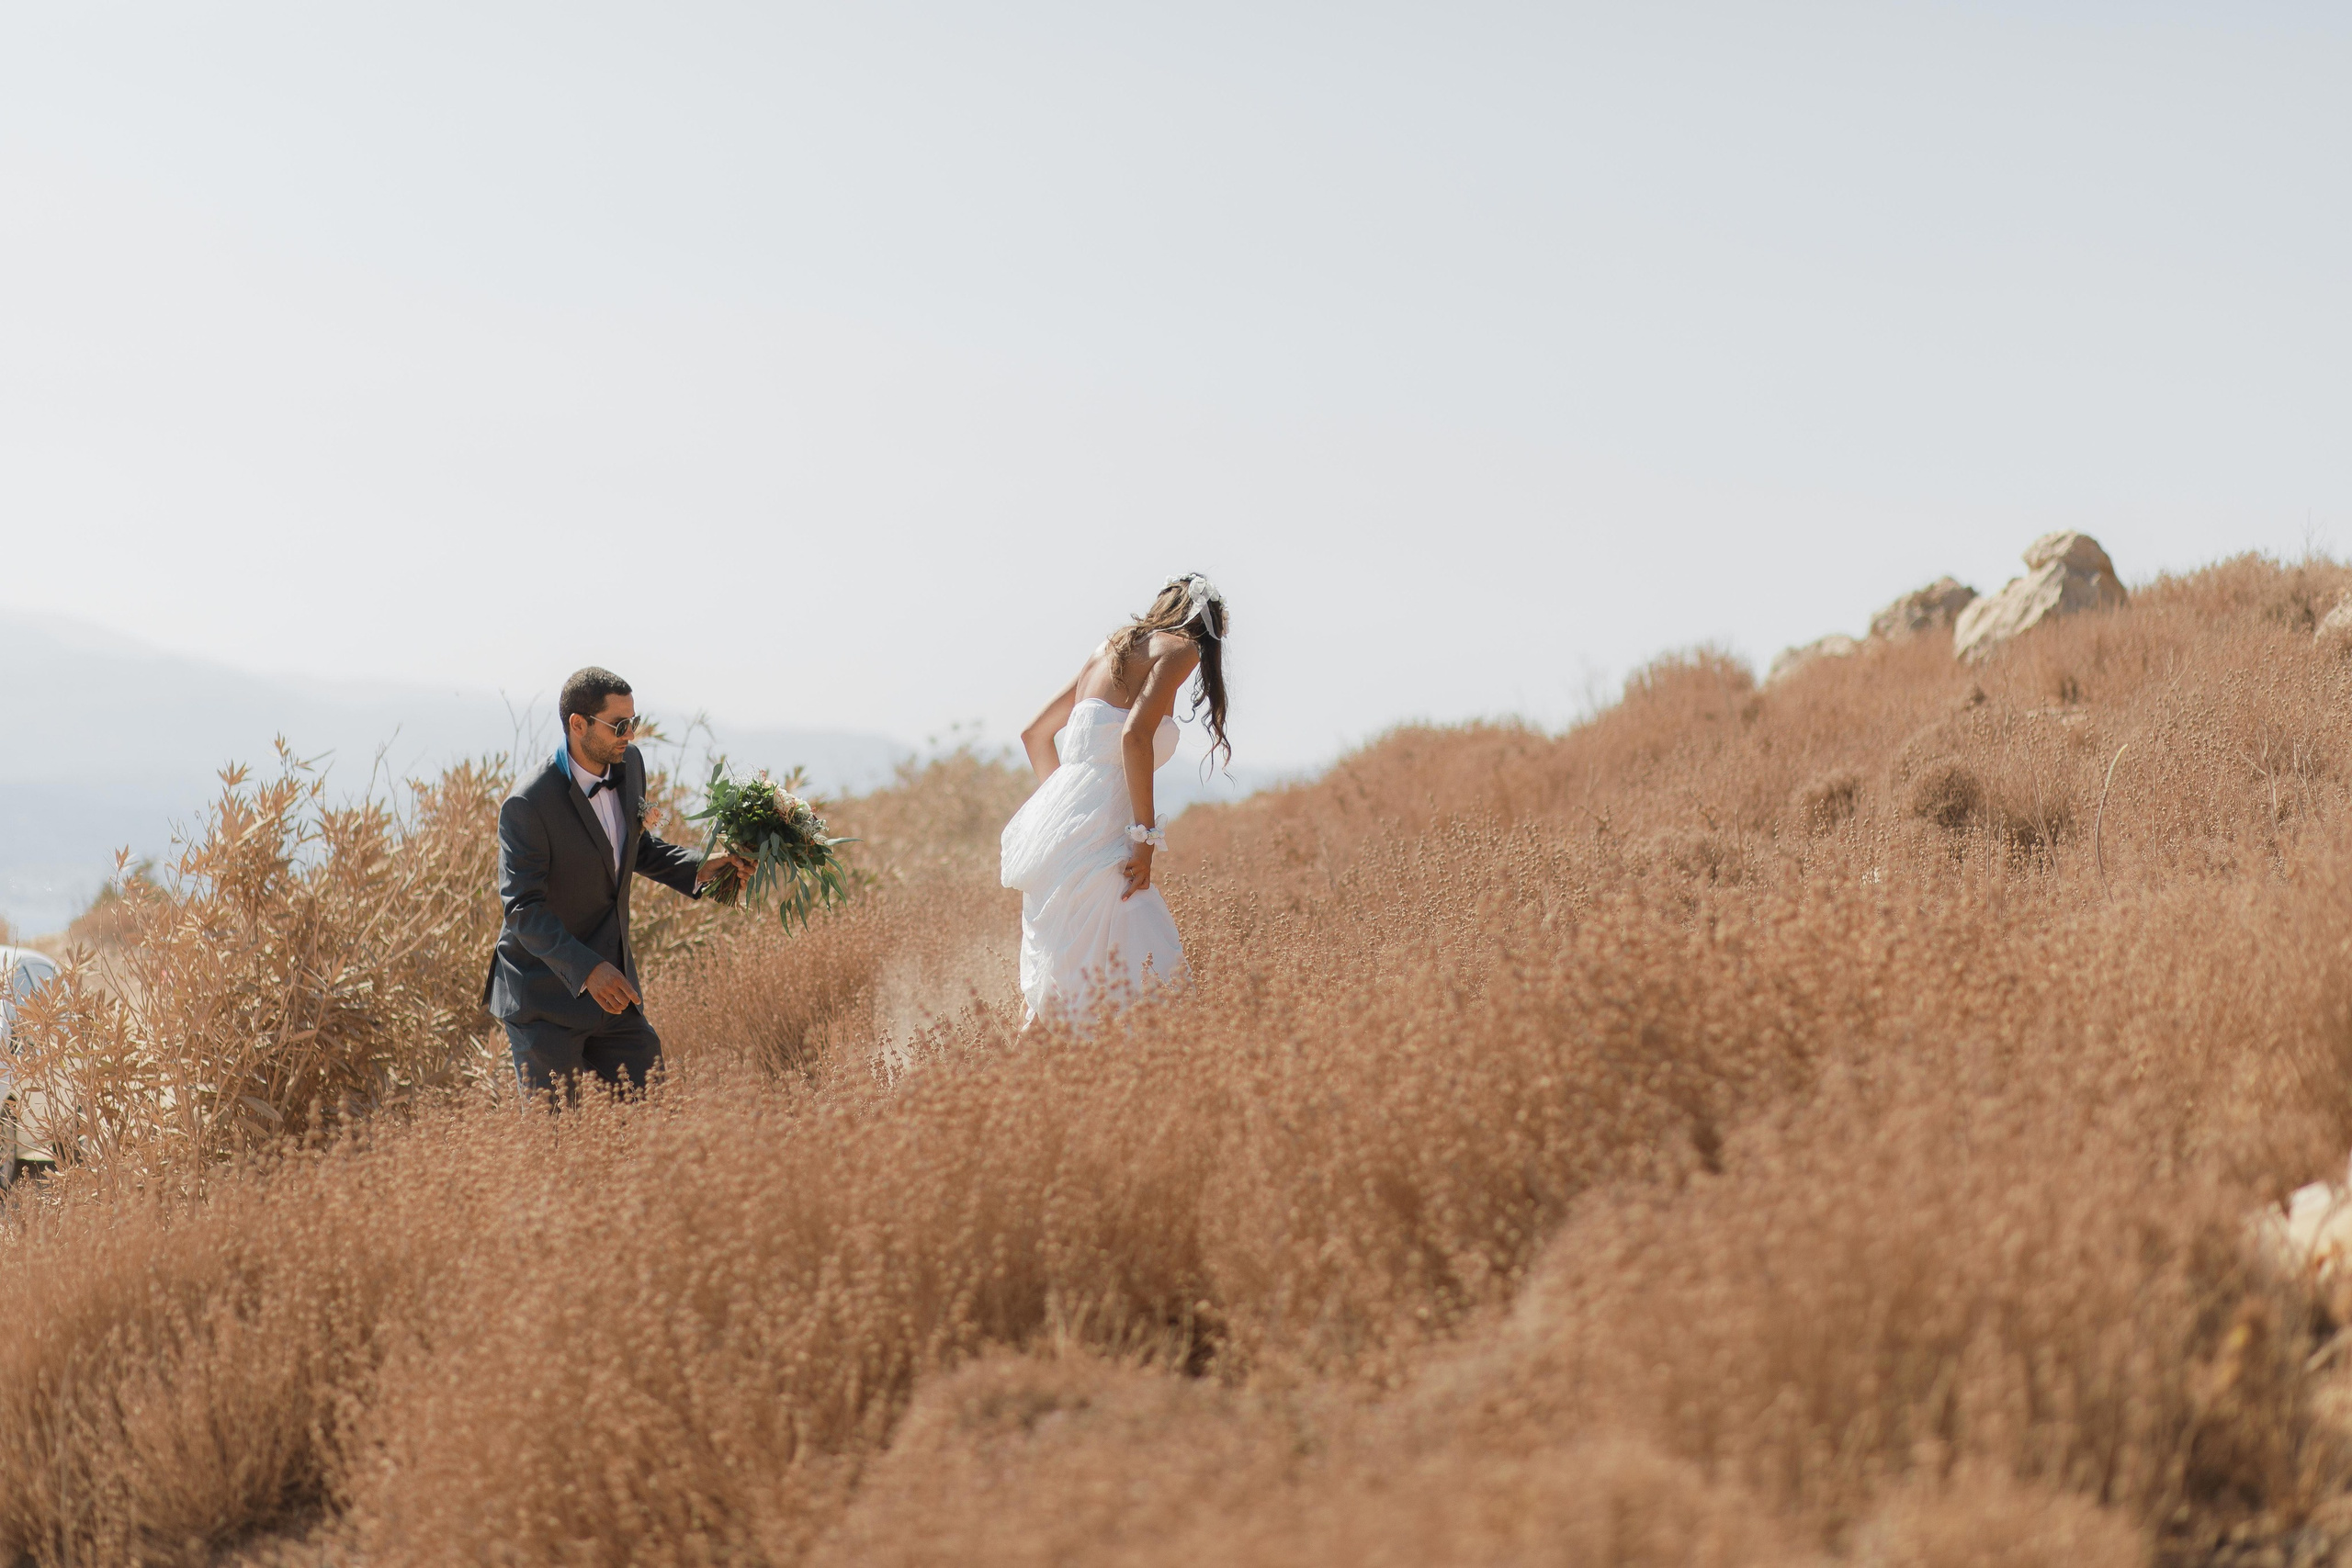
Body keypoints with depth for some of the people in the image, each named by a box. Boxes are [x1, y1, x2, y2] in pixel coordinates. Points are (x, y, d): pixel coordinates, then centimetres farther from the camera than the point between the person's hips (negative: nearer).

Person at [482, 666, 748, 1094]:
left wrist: (698, 868, 0)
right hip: (546, 999, -7)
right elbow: (523, 909, -23)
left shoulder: (629, 764, 1)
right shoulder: (527, 807, -21)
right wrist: (586, 969, -34)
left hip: (612, 986, 7)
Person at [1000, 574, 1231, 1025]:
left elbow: (1035, 733, 28)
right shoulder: (1180, 649, 1)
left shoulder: (1114, 647, 24)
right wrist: (1145, 837, -15)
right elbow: (1134, 737, -15)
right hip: (1093, 834, -9)